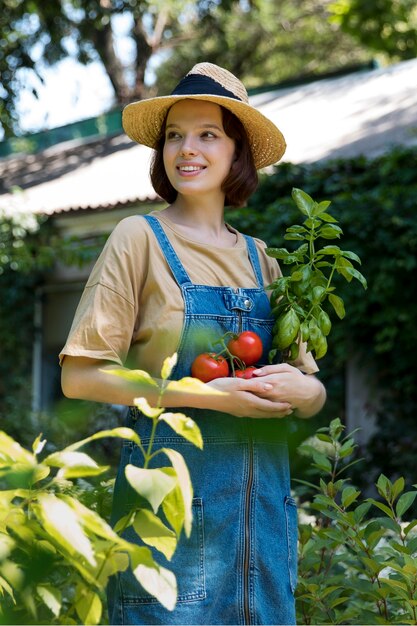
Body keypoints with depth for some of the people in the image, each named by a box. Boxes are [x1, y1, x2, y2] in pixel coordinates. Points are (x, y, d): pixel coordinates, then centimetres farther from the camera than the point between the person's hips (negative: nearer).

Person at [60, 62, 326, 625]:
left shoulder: (257, 257, 10)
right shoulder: (142, 238, -3)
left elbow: (314, 392, 14)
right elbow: (80, 376, -9)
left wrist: (299, 389, -10)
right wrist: (207, 395, -17)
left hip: (263, 493, 5)